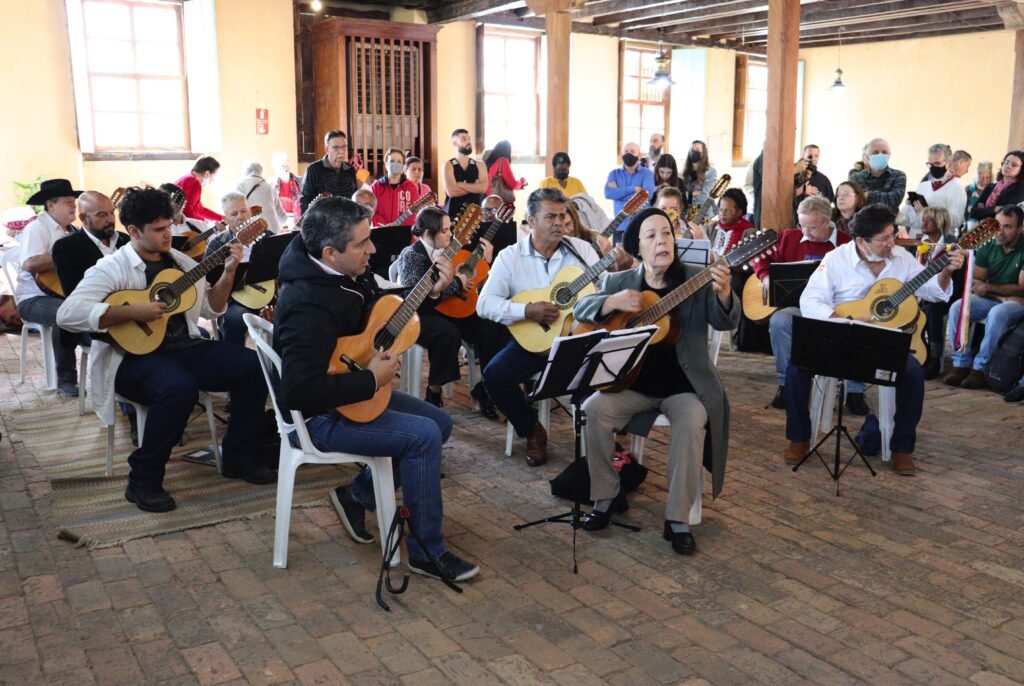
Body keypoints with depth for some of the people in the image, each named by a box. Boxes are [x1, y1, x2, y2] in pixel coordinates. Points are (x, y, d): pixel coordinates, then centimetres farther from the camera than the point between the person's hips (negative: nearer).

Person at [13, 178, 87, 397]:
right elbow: (30, 263, -26)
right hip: (34, 298, -7)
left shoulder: (70, 230, 15)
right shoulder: (37, 227, -9)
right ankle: (66, 380, -23)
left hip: (63, 293, 7)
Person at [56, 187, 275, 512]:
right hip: (135, 356, -7)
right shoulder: (112, 268, -8)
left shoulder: (179, 261, 13)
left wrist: (228, 272, 1)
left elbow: (211, 308, 17)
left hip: (186, 347, 7)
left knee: (253, 366, -12)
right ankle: (143, 481, -17)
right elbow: (68, 313, -22)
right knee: (179, 387, -38)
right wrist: (133, 312, -25)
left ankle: (238, 458, 4)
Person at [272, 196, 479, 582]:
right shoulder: (309, 306, -31)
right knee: (423, 435, -22)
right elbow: (300, 392, -36)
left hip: (357, 392, 10)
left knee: (440, 422, 11)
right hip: (321, 416, -10)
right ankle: (427, 553, -7)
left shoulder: (348, 273, -3)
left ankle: (357, 494, 19)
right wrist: (371, 380, -28)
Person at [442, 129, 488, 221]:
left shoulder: (479, 165, 10)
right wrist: (475, 187, -5)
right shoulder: (448, 166, 0)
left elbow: (484, 188, -7)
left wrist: (461, 185, -11)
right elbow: (451, 191, -14)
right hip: (453, 214, -3)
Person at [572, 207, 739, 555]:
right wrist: (612, 301, -20)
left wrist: (723, 294, -39)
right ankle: (607, 497, -3)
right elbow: (580, 308, 0)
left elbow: (725, 322, -15)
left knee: (692, 421, -31)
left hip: (683, 386, -2)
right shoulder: (619, 281, 6)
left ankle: (679, 519, -19)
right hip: (631, 383, 2)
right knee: (594, 409, -23)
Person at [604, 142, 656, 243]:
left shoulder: (647, 174, 5)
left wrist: (618, 193, -8)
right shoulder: (614, 174, 11)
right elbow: (608, 193, -8)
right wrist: (633, 189, -12)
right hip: (620, 226, 2)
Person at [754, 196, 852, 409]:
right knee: (779, 321, -32)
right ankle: (786, 384, -13)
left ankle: (855, 391, -10)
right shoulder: (789, 237, 9)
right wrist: (766, 277, 0)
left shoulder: (847, 244, 0)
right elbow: (762, 257, 18)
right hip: (798, 303, 1)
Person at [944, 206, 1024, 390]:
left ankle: (980, 367, -27)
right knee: (957, 308, -23)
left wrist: (989, 287, -22)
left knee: (997, 313, -38)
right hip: (990, 299, 5)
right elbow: (976, 281, 3)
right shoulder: (987, 247, 0)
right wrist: (999, 294, -14)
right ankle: (961, 364, -20)